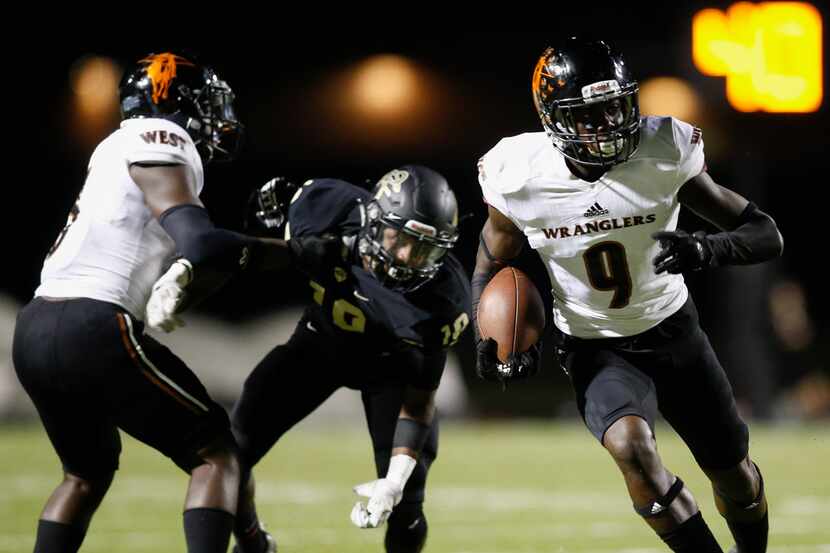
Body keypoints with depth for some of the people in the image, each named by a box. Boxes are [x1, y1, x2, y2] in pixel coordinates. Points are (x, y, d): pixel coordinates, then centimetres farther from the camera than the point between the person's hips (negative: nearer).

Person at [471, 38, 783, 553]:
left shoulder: (664, 156, -20)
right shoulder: (522, 179, -18)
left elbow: (767, 236, -16)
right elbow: (490, 269, 2)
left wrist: (704, 249, -37)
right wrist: (490, 344, -16)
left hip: (673, 334, 2)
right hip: (595, 350, -1)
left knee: (737, 478, 14)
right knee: (630, 444, -33)